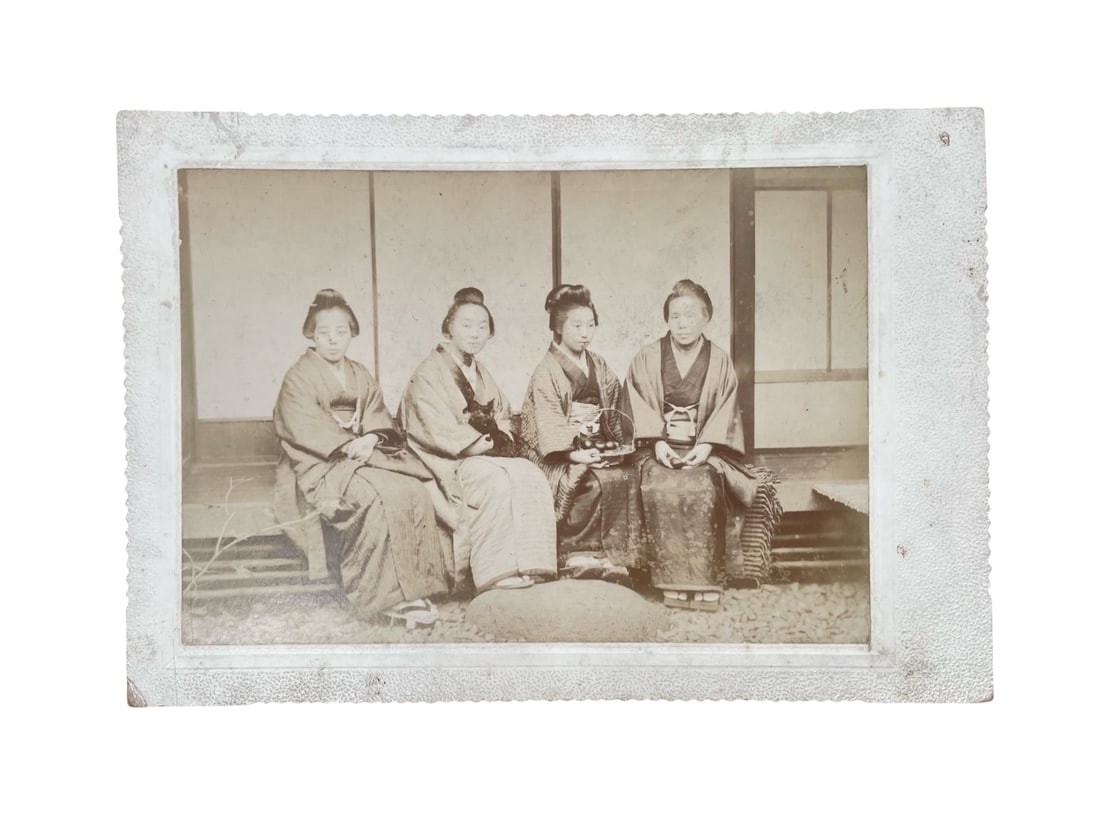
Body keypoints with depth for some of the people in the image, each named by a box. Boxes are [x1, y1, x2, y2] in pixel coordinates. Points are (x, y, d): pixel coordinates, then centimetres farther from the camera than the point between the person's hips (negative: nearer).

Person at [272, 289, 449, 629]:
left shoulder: (360, 375, 20)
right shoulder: (298, 377, 0)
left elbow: (378, 416, 12)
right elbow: (306, 428, -12)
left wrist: (372, 438, -11)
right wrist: (349, 446, -19)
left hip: (366, 453, 6)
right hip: (320, 464, -6)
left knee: (415, 492, -22)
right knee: (377, 497, -33)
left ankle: (414, 586, -20)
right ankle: (387, 596, -28)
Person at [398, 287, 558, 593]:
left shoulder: (480, 373, 21)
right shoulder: (427, 374, -3)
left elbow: (502, 416, 20)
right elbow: (437, 428, -14)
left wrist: (502, 438, -3)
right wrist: (480, 443, -17)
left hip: (486, 453, 7)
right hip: (449, 461, -7)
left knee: (531, 476, -21)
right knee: (497, 481, -33)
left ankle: (528, 564, -22)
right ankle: (496, 571, -27)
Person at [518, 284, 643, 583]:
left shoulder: (599, 368, 18)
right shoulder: (546, 371, -2)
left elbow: (612, 410, 20)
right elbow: (549, 421, -11)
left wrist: (614, 444, 3)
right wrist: (574, 453, -23)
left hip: (598, 448, 5)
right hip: (559, 455, -5)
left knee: (629, 475, -24)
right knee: (598, 482, -31)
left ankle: (616, 555, -19)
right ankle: (574, 554, -18)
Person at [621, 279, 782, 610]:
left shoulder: (720, 362, 10)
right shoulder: (646, 359, 10)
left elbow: (726, 411, 3)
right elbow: (639, 408, 3)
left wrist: (706, 446, -13)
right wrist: (657, 441, -12)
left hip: (704, 450, 0)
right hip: (660, 449, 0)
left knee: (700, 489, -33)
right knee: (661, 489, -32)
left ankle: (705, 580, -25)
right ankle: (674, 581, -25)